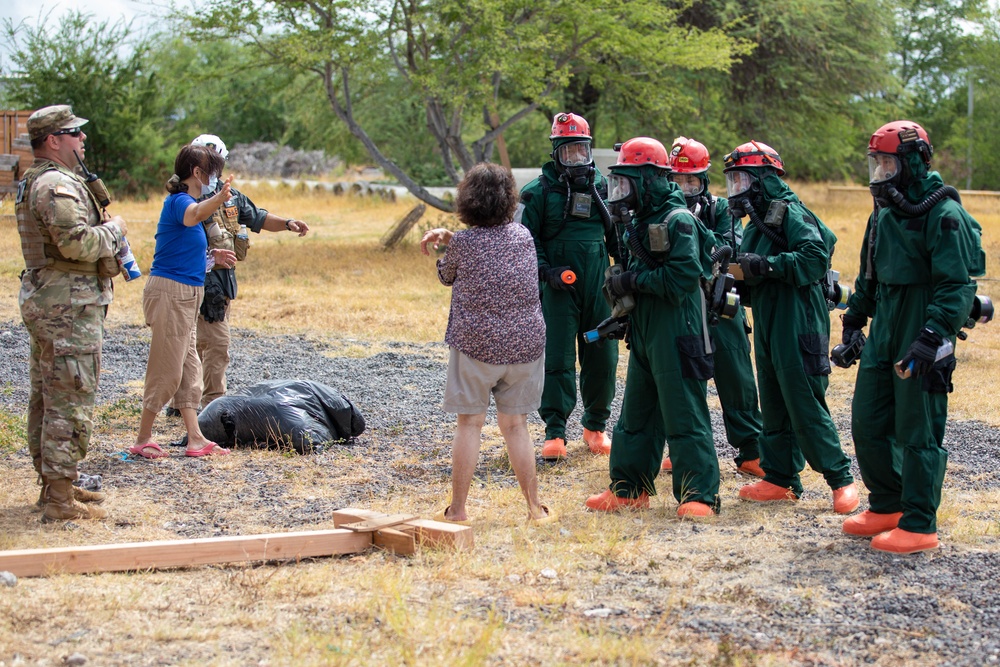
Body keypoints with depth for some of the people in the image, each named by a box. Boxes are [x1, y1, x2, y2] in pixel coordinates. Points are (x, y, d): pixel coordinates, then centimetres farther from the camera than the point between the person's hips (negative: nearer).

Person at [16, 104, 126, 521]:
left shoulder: (33, 182, 17)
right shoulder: (58, 185, -17)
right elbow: (76, 243, -27)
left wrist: (101, 224, 10)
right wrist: (113, 230, -10)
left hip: (43, 299, 11)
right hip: (69, 303, -11)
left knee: (46, 398, 15)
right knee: (71, 403, -8)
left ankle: (52, 484, 24)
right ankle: (60, 499, -6)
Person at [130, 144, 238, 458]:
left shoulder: (182, 201, 14)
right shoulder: (179, 201, -15)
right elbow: (192, 216, -42)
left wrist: (210, 255, 16)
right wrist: (218, 199, -60)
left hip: (185, 295, 10)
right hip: (170, 292, -10)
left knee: (189, 368, 11)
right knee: (167, 370, -4)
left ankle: (195, 439, 15)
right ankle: (142, 440, 5)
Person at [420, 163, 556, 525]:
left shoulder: (462, 244, -10)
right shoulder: (523, 235, 3)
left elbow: (446, 275, 10)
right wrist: (448, 236, 10)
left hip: (476, 344, -4)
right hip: (526, 343, 4)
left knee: (470, 423, 5)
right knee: (515, 424, 12)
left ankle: (458, 509, 7)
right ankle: (535, 507, 12)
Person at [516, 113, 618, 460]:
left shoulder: (602, 186, 9)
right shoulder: (540, 191, -2)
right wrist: (545, 270, -13)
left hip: (598, 284, 4)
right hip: (559, 287, -3)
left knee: (602, 355, 6)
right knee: (557, 357, -4)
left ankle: (595, 425, 23)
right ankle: (555, 432, 2)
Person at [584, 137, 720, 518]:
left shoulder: (678, 221, -14)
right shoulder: (640, 222, 14)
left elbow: (683, 276, -23)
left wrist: (633, 281, -17)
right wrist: (621, 291, 5)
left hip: (676, 336, -9)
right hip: (644, 334, 9)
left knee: (684, 415, -6)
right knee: (636, 413, 14)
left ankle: (699, 495, -1)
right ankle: (629, 489, 23)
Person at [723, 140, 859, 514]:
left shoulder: (791, 215, -11)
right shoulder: (758, 222, 17)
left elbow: (817, 257, -25)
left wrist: (768, 265, -26)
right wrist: (740, 271, -1)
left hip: (797, 325, -9)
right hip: (767, 326, 9)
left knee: (805, 406, -8)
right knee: (774, 407, 12)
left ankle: (841, 479, -1)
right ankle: (781, 479, 19)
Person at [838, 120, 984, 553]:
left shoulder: (944, 216, -13)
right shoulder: (884, 214, 13)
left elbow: (958, 287, -19)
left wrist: (932, 337, -26)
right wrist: (854, 320, 21)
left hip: (921, 343, -8)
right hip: (883, 336, 8)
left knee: (918, 434, -3)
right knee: (867, 425, 11)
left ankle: (919, 525, 5)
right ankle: (887, 507, 27)